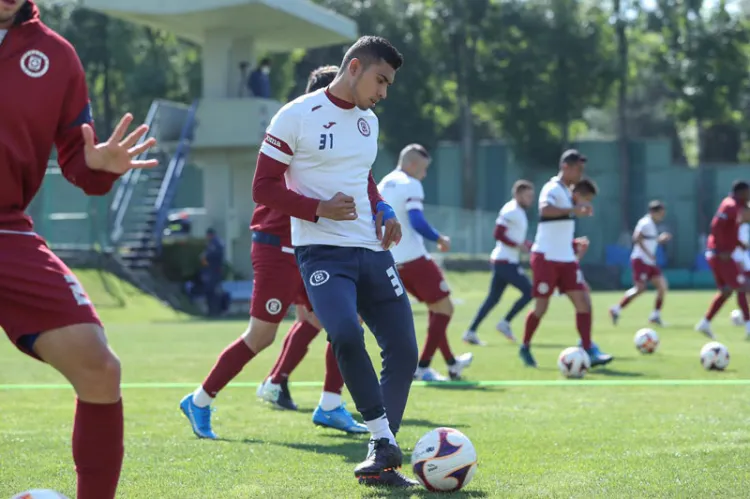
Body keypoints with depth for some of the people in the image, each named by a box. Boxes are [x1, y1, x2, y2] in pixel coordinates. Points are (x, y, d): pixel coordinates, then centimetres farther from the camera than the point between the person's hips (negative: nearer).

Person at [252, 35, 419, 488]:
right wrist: (320, 209, -19)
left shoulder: (368, 120, 15)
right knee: (346, 334, -31)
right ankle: (386, 441, -19)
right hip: (322, 250, -7)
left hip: (371, 250, 7)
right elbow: (264, 187, -7)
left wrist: (382, 210, 9)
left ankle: (382, 463, 10)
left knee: (403, 350, -1)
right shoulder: (297, 116, -7)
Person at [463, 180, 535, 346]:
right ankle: (505, 323, 0)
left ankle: (471, 332, 9)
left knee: (493, 298, 10)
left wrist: (527, 245, 11)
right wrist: (518, 245, -19)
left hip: (504, 261, 10)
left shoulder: (519, 212, 17)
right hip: (506, 262, -10)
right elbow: (498, 234, -21)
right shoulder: (511, 211, -14)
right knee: (529, 292, -8)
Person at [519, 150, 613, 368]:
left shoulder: (567, 192, 15)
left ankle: (588, 351, -5)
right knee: (541, 307, 0)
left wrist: (575, 243, 17)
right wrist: (573, 209, -41)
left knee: (583, 302, -4)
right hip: (546, 258, -8)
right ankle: (525, 348, 19)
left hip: (566, 259, 8)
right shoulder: (552, 189, -12)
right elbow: (544, 209, -35)